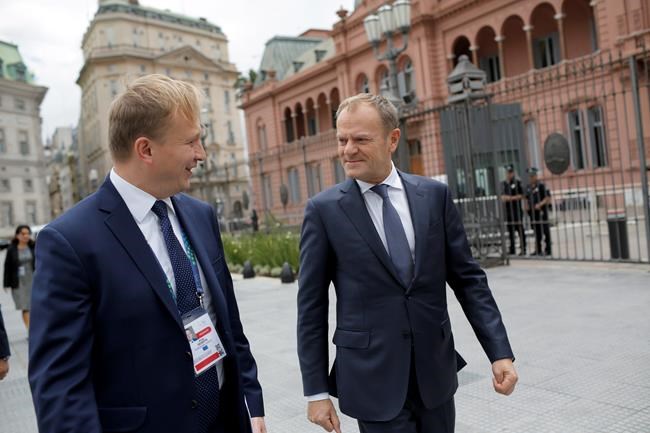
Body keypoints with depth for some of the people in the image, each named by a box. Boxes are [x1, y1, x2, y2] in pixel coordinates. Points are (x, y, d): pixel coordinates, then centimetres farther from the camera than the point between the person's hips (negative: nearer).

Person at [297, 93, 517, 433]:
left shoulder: (434, 195, 0)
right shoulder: (324, 209, -7)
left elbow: (467, 278, 3)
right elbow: (311, 306, -4)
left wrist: (500, 352, -3)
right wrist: (316, 391, -3)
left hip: (435, 370, 3)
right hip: (372, 379, -2)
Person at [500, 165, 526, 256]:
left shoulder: (517, 182, -2)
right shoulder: (503, 184, 13)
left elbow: (521, 196, -7)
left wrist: (511, 198, -14)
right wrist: (504, 198, -6)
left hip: (516, 209, -5)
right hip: (507, 210, 5)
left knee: (520, 229, -3)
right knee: (510, 229, 10)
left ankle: (523, 249, 1)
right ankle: (512, 249, 17)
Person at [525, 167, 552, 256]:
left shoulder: (541, 185, -9)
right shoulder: (528, 187, 12)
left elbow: (548, 197, -12)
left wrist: (540, 204, -23)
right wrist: (527, 206, 6)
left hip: (541, 211, -6)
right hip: (532, 212, 7)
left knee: (545, 231, 1)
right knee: (537, 231, 12)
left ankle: (548, 249, 7)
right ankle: (538, 250, 19)